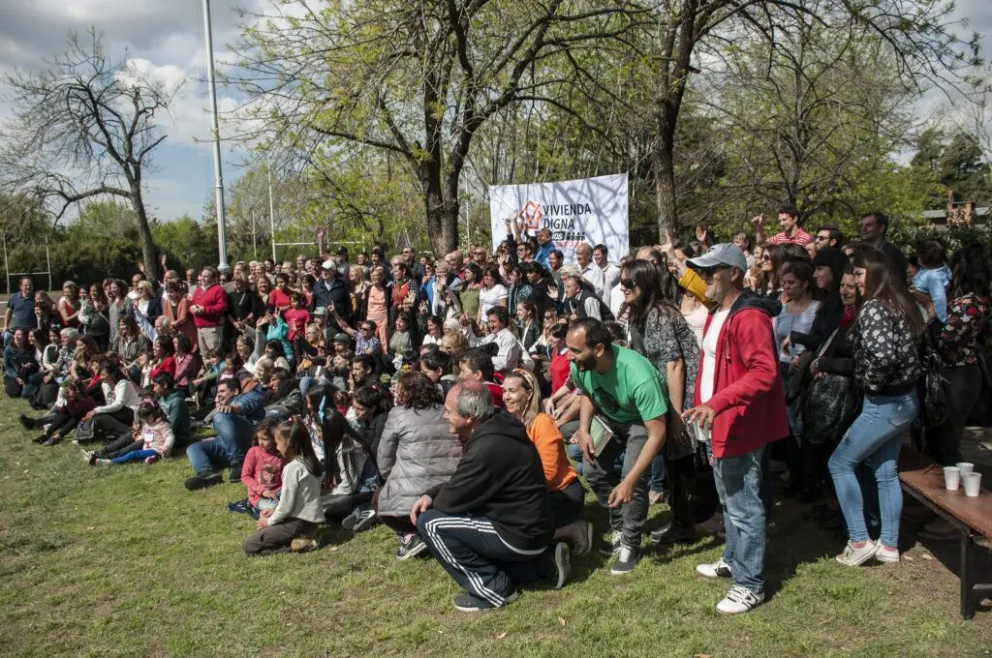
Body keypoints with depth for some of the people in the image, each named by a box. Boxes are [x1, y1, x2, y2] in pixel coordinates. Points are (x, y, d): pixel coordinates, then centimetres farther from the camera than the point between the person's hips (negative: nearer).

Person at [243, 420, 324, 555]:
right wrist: (275, 512, 14)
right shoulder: (310, 461, 7)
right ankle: (304, 536, 9)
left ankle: (297, 543, -11)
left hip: (299, 522, -9)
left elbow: (286, 505, -16)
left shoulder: (292, 467, -19)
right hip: (310, 520, 9)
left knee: (249, 545, -6)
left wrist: (270, 521, 0)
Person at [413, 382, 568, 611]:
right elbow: (460, 484, 15)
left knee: (429, 522, -11)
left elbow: (451, 501, -18)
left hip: (521, 534, -9)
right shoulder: (496, 429, 3)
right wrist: (431, 494, 1)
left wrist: (433, 501, 4)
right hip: (529, 525, 10)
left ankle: (493, 588, -3)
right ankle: (540, 563, 17)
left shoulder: (487, 447, -27)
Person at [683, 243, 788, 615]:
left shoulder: (749, 317, -20)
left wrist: (717, 403, -35)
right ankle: (733, 559, 40)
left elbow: (764, 373, -28)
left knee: (744, 506, -1)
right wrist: (702, 405, 19)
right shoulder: (717, 315, 13)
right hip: (719, 423, 11)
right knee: (729, 499, 23)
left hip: (741, 426, -11)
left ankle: (750, 585, 11)